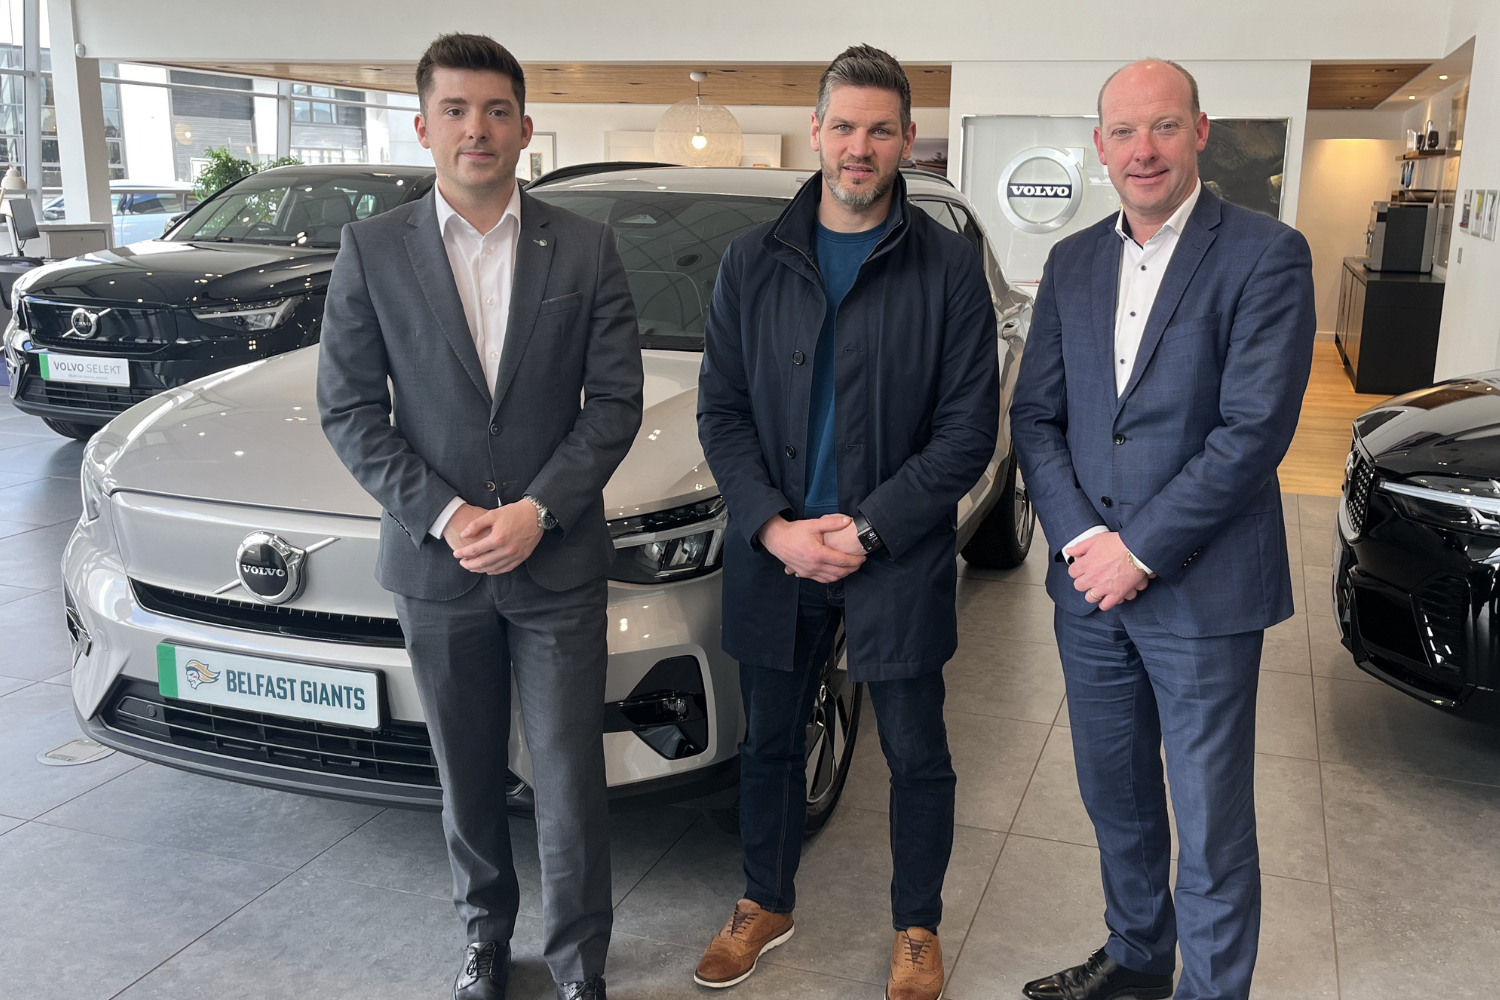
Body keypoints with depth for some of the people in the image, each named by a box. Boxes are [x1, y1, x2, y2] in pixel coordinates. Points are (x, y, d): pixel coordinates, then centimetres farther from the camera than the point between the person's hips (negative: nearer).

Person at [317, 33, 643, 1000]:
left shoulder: (586, 249, -1)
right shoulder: (373, 250, 0)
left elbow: (615, 402, -2)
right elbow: (351, 409, -1)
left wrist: (537, 511, -13)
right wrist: (443, 515, -12)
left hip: (559, 563, -1)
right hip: (435, 564, 1)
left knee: (571, 780, 5)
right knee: (468, 776, 15)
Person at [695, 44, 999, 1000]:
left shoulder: (949, 266, -5)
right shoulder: (754, 261, 4)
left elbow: (968, 428, -7)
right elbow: (722, 409, 3)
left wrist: (868, 531, -14)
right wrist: (773, 525, -10)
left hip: (898, 557, -2)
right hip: (774, 554, 3)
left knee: (917, 754, 10)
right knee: (770, 740, 16)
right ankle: (767, 903, 38)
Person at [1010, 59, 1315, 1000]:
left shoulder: (1266, 254, -9)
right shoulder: (1073, 262, 9)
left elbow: (1255, 428, -16)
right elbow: (1036, 415, 6)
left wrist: (1139, 551, -16)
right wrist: (1079, 540, -8)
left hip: (1202, 593, -5)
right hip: (1090, 581, 6)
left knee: (1211, 823, 6)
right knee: (1115, 797, 20)